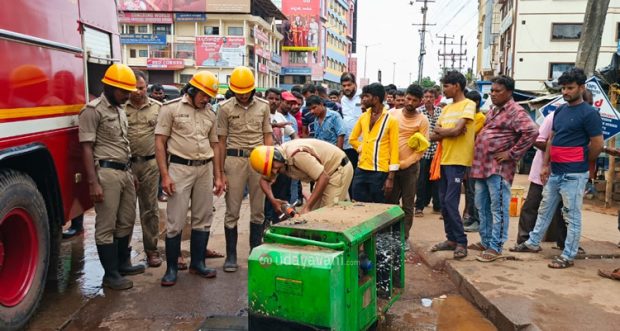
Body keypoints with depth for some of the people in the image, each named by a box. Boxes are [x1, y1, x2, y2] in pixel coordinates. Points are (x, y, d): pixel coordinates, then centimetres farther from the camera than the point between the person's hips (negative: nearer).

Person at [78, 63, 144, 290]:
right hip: (106, 172, -8)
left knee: (126, 221, 15)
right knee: (106, 226, 0)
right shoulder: (93, 110, -9)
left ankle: (123, 263, 30)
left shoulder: (120, 111, 16)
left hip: (125, 171, 9)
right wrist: (93, 183, -19)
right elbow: (87, 148, -13)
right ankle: (111, 274, 9)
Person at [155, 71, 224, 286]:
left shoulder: (209, 114, 12)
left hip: (205, 168, 5)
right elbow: (159, 142, -6)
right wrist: (165, 175, -13)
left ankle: (197, 263, 23)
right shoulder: (171, 108, -3)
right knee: (175, 222, -2)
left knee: (203, 219, 10)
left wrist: (218, 176, 12)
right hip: (180, 168, -5)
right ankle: (171, 268, 11)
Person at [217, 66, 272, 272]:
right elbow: (221, 142, 2)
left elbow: (267, 137, 9)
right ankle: (231, 256, 13)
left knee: (258, 210, 9)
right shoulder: (226, 108, 0)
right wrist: (220, 172, -1)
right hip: (235, 159, -2)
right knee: (232, 211, 3)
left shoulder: (263, 106, 6)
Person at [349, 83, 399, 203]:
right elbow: (352, 139, 22)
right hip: (361, 170, 5)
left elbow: (394, 149, -8)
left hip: (380, 172, -5)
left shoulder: (391, 120, -6)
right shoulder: (363, 117, 8)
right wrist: (363, 149, 6)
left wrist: (391, 177, -11)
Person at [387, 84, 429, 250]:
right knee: (391, 202, 9)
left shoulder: (422, 120, -6)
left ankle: (404, 237, 16)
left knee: (407, 205, 6)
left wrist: (404, 163, -14)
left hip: (410, 167, -2)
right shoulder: (392, 113, 1)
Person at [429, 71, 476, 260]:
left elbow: (457, 130, -19)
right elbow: (433, 136, 9)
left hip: (458, 160, -8)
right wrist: (447, 132, -10)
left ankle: (461, 242, 0)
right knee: (443, 201, 9)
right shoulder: (446, 109, 17)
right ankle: (451, 239, 20)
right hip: (444, 159, 8)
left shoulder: (468, 105, -6)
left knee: (451, 201, -11)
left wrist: (440, 130, -1)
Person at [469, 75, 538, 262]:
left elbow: (532, 131, -22)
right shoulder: (492, 111, 19)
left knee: (498, 208, -3)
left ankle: (495, 247, 3)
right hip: (482, 166, 9)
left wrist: (512, 154, -19)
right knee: (482, 207, 14)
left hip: (498, 168, -9)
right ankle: (485, 242, 25)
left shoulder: (515, 112, -9)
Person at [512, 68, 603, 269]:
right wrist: (546, 165, 11)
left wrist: (581, 163, 2)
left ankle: (568, 256, 9)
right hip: (554, 172, 8)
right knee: (545, 210, 18)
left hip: (573, 174, -8)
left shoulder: (589, 113, -11)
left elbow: (598, 145, -10)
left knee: (572, 216, 1)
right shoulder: (560, 111, 12)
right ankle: (533, 242, 31)